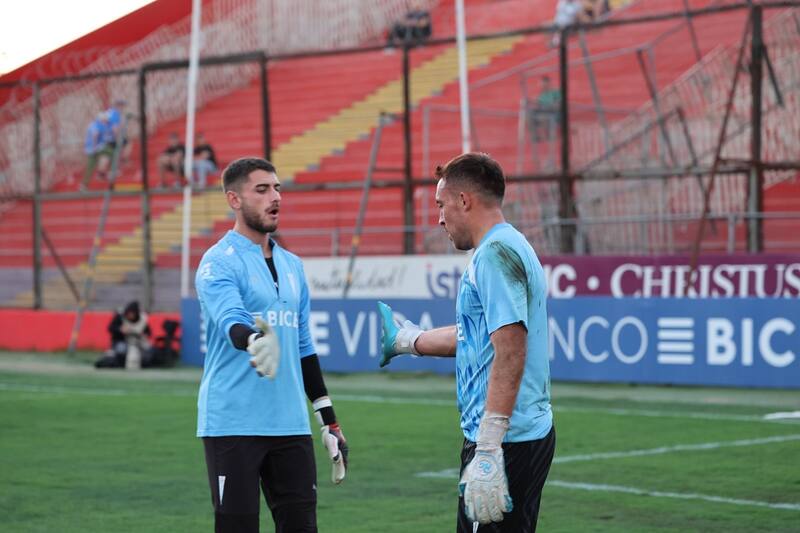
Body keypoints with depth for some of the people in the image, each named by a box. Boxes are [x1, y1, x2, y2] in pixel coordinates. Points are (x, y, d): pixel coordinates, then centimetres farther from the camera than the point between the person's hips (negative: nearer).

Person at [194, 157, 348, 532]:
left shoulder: (292, 265, 15)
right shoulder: (220, 262, -6)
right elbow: (231, 321, -25)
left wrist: (329, 420, 17)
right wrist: (253, 341, -48)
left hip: (290, 426, 6)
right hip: (233, 426, -6)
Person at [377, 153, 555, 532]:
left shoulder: (496, 252, -14)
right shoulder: (510, 247, 18)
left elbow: (510, 351, -24)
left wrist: (488, 452, -28)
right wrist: (402, 339, 43)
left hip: (505, 441, -11)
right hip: (532, 435, 11)